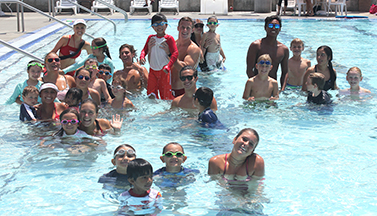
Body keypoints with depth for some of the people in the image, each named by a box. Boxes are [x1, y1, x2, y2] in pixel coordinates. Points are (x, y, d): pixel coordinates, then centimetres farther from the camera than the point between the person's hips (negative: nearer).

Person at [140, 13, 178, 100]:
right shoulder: (151, 37, 8)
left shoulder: (169, 38, -8)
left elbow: (175, 53, -15)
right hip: (153, 70, 4)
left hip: (164, 70, -4)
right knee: (151, 93, 6)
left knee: (165, 93, -1)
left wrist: (168, 66, -26)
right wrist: (142, 57, -12)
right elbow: (145, 50, 12)